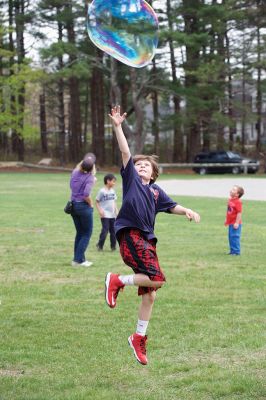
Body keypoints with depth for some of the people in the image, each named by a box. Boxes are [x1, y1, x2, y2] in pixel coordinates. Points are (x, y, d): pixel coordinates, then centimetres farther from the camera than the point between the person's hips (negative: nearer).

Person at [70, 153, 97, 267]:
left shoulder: (75, 173, 1)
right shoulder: (90, 177, -15)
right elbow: (86, 194, -26)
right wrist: (91, 204, -9)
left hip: (73, 205, 6)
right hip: (84, 206, -6)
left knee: (79, 233, 17)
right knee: (87, 234, 6)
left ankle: (78, 259, 19)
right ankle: (78, 259, 0)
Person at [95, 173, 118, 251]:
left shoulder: (112, 191, 9)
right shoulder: (102, 191, -9)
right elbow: (97, 202, -6)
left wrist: (116, 211, 10)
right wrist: (100, 210, -17)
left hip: (112, 215, 7)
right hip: (105, 215, -7)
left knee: (113, 230, 8)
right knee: (105, 230, -10)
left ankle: (113, 246, 16)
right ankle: (100, 245, 2)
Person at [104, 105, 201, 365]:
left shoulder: (156, 191, 23)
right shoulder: (131, 178, 8)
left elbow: (171, 206, 25)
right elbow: (125, 152, 0)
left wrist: (187, 211, 5)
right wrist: (118, 127, -8)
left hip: (147, 240, 7)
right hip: (131, 235, -7)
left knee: (149, 294, 8)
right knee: (157, 279, -23)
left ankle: (139, 338, 20)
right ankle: (117, 281, -3)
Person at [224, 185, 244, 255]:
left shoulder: (238, 202, -18)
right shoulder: (230, 200, 9)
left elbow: (239, 213, -20)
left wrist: (237, 223, -22)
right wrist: (226, 220, 22)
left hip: (235, 223, -9)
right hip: (230, 223, 9)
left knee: (235, 237, -6)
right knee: (231, 237, 14)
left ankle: (236, 251, 1)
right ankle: (232, 250, 24)